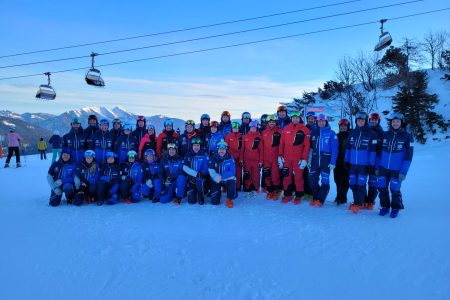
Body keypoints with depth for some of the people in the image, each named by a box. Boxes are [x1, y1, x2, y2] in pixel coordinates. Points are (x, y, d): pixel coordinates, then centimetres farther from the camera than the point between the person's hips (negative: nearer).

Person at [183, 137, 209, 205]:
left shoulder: (204, 155, -4)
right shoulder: (188, 155, 3)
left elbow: (206, 169, -9)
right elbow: (184, 167, -7)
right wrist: (196, 173, -20)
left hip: (201, 178, -1)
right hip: (191, 179, 2)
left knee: (199, 180, -37)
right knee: (191, 201, -6)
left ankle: (201, 197, -7)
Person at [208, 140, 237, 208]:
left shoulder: (230, 158, -12)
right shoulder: (213, 158, -9)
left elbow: (232, 172, -19)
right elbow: (211, 170, -16)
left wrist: (222, 176, -31)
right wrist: (217, 177, -35)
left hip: (227, 179, -1)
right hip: (216, 180, 1)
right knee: (214, 202, -4)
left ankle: (229, 199, -3)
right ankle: (217, 192, 33)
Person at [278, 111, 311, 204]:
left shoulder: (304, 130, -3)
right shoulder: (286, 128, 7)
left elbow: (306, 145, -5)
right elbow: (282, 143, 8)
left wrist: (304, 159, -10)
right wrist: (280, 155, 4)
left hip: (298, 158, -3)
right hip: (286, 158, 3)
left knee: (298, 177, 4)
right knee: (286, 176, 8)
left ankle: (298, 196, 18)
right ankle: (287, 195, 20)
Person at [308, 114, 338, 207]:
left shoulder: (331, 133, -3)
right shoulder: (314, 133, 10)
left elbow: (334, 149, -7)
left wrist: (333, 162, -13)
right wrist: (309, 160, 9)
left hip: (326, 160, -4)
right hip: (315, 160, 4)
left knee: (325, 181, -2)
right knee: (312, 179, 0)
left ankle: (320, 200, 5)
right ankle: (315, 197, 16)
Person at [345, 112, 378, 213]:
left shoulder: (371, 134, -4)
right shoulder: (352, 133, 8)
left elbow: (373, 150, -5)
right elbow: (348, 148, 13)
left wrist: (371, 164, -8)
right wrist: (346, 161, 12)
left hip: (364, 164, -4)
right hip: (353, 163, 4)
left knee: (361, 184, -3)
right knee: (352, 184, 7)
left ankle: (358, 204, 8)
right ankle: (358, 202, 23)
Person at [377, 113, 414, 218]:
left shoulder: (407, 137, -5)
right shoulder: (385, 135, 4)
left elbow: (409, 156, -7)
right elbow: (379, 151, 10)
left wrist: (404, 172, -11)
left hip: (397, 169, -3)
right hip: (383, 168, 3)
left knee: (394, 189, 2)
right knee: (382, 188, 5)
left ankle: (396, 208, 25)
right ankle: (385, 206, 25)